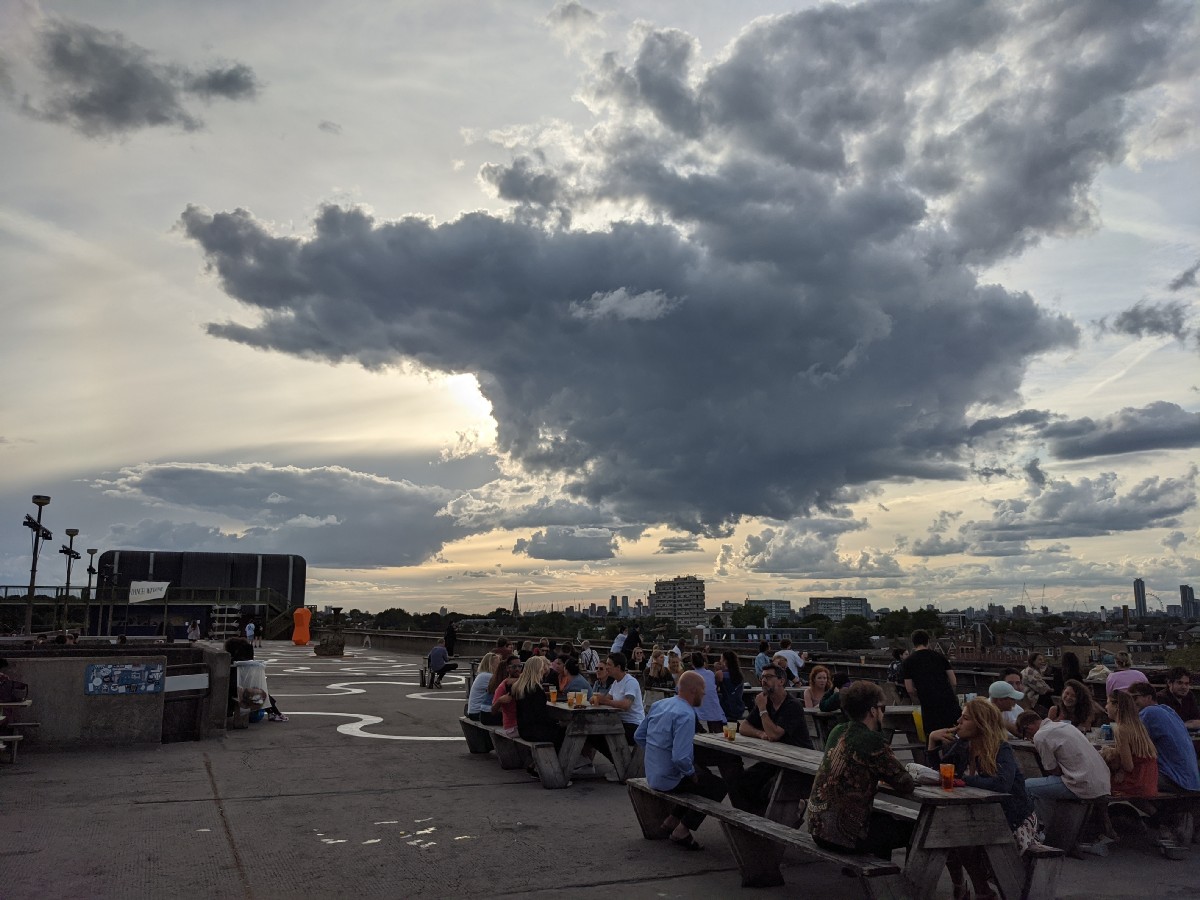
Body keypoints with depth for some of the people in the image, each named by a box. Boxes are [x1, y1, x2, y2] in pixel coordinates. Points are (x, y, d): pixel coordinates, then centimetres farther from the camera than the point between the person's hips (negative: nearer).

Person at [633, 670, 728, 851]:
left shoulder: (659, 705, 3)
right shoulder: (686, 715, -24)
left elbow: (639, 736, 11)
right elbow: (680, 758, -30)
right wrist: (692, 773, -11)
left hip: (653, 774, 9)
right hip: (670, 780, -9)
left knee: (705, 775, 26)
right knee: (720, 787, 4)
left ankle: (671, 821, 23)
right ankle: (682, 831, 6)